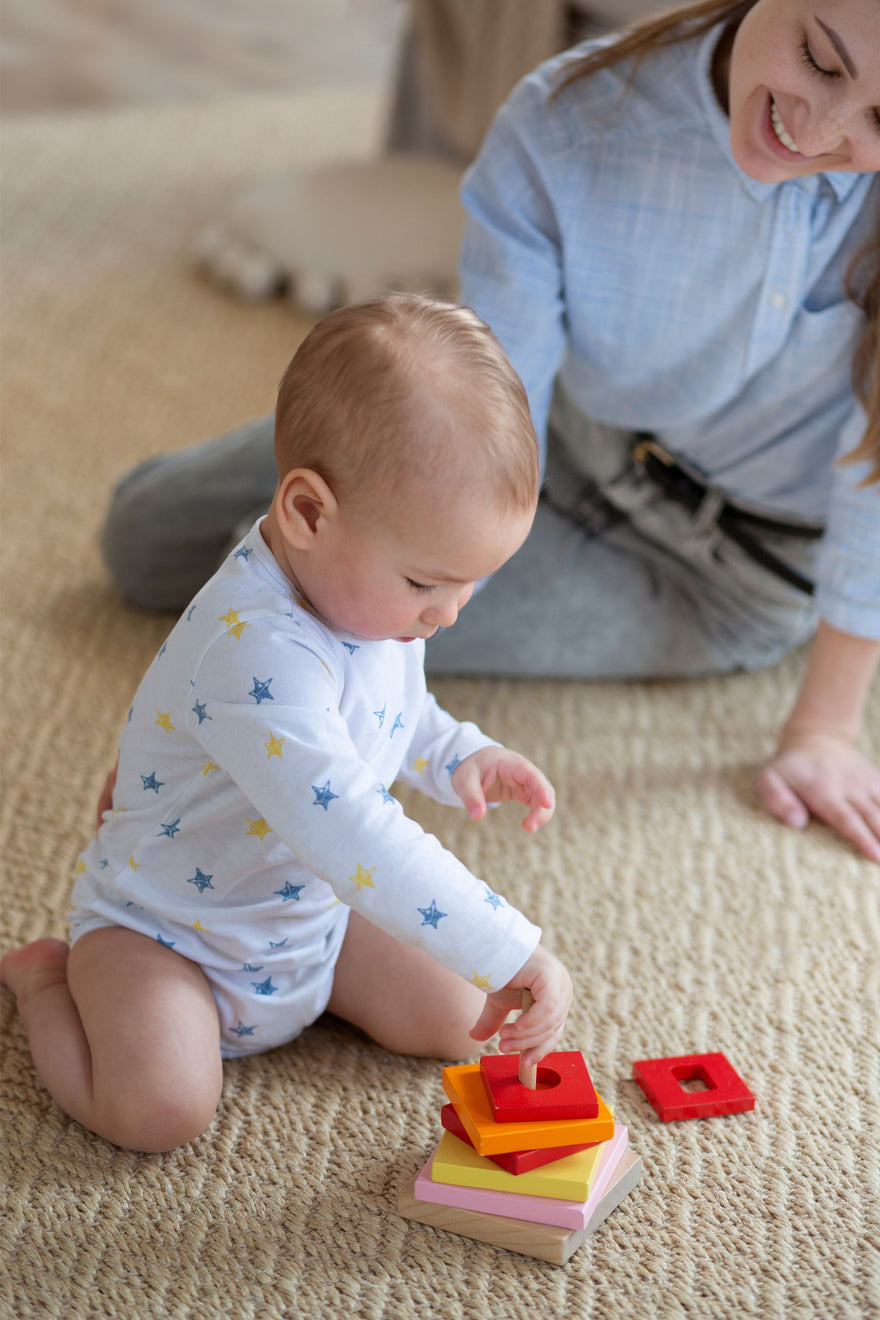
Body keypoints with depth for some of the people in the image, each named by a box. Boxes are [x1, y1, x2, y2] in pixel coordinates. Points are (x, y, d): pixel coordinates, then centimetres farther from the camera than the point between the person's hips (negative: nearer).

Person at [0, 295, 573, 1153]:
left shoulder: (368, 585, -9)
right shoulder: (253, 652, -40)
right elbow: (352, 836, -46)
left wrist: (459, 757, -7)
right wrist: (513, 954, -45)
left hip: (309, 913, 8)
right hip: (161, 926, -7)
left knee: (457, 1019, -1)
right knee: (161, 1106, -27)